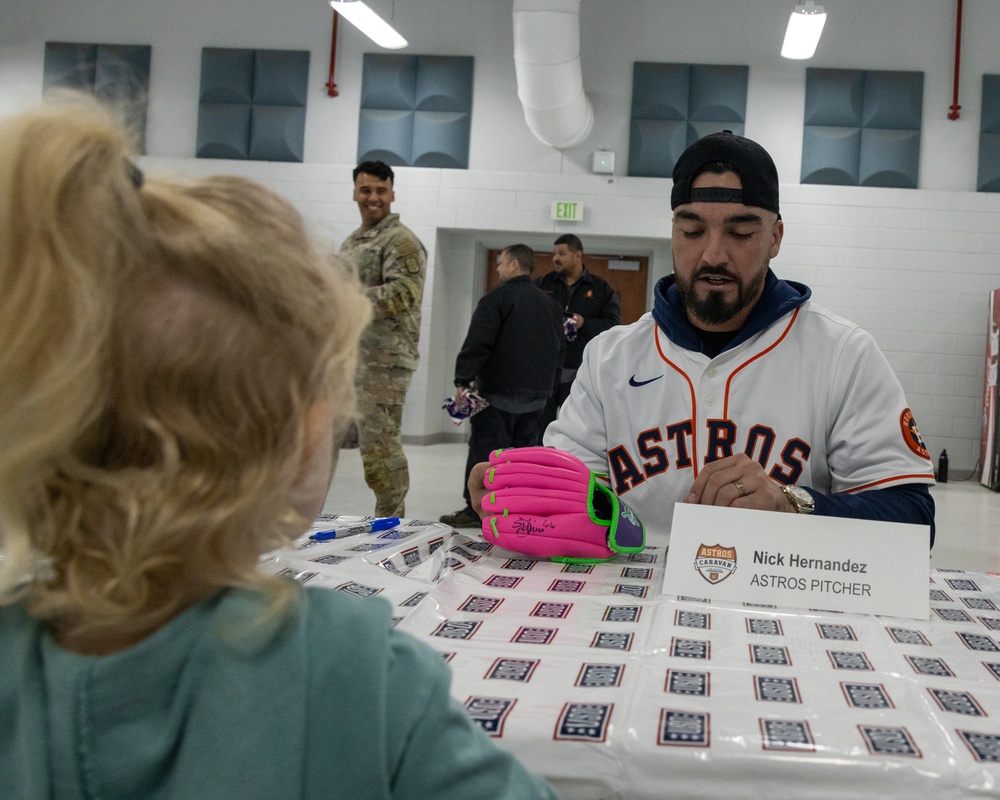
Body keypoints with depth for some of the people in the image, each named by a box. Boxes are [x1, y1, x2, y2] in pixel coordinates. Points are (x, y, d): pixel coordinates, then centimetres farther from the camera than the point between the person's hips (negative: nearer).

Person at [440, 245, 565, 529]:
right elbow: (559, 347, 18)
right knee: (524, 449, 12)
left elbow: (477, 343, -17)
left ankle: (476, 509, -3)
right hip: (537, 393, 7)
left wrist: (463, 379, -14)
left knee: (485, 449, -3)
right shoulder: (548, 303, 14)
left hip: (499, 390, -7)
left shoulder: (498, 298, -9)